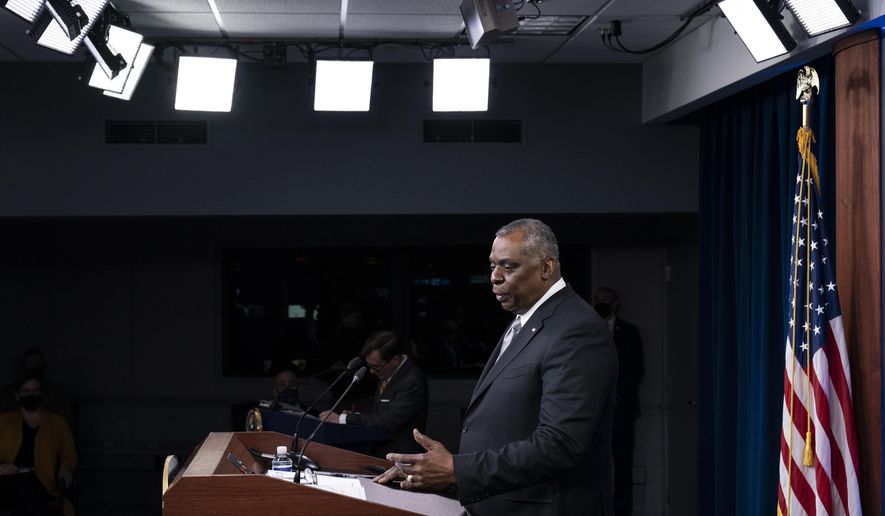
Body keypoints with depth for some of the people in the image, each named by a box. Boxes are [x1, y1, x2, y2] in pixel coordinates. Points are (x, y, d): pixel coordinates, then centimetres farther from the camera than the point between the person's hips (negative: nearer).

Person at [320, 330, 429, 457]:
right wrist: (354, 416, 0)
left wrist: (344, 418, -16)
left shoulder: (412, 382, -18)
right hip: (379, 450, 8)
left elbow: (390, 421, -21)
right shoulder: (387, 374, 8)